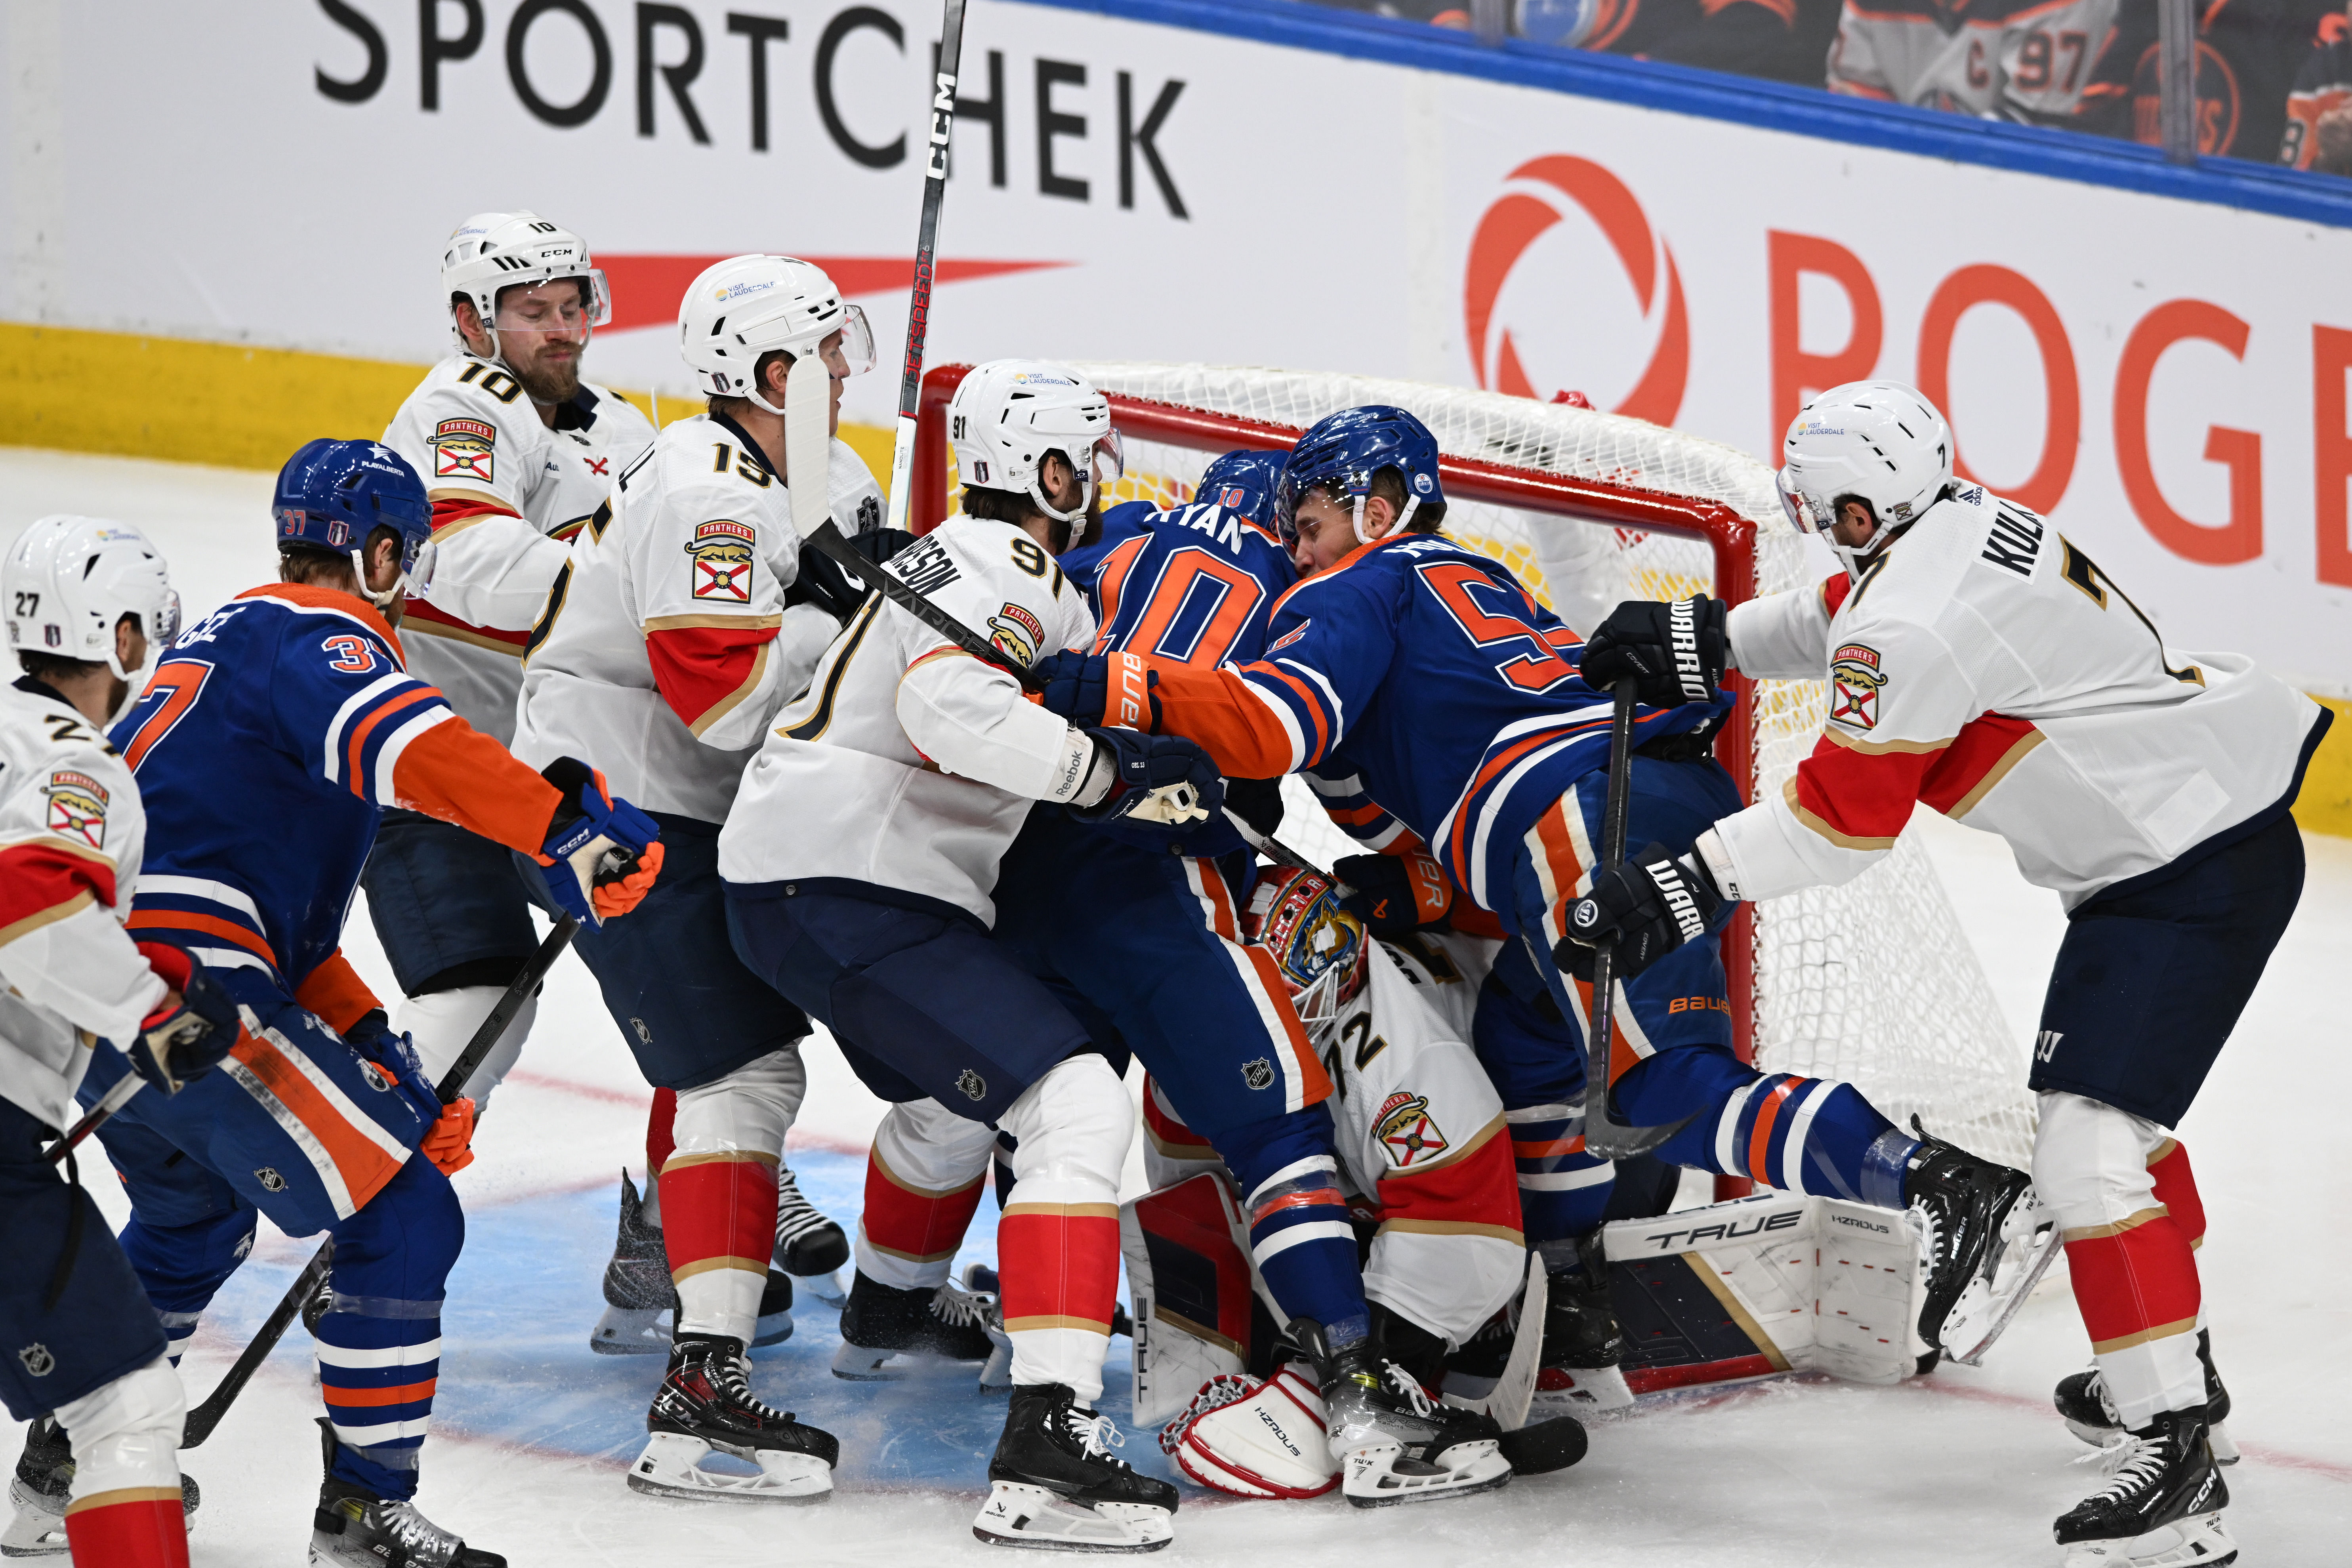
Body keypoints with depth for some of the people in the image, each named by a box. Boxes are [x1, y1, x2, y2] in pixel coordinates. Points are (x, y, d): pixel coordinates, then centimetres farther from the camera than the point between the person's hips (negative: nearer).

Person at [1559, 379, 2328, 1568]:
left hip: (2193, 874, -11)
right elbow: (1842, 619, 27)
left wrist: (1684, 885, -12)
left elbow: (1839, 823, -17)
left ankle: (2172, 1449, -14)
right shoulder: (1968, 525, 6)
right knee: (2108, 1104, 27)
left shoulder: (1915, 622, -22)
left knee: (2087, 1149, -15)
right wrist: (1704, 636, 23)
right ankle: (2172, 1365, 43)